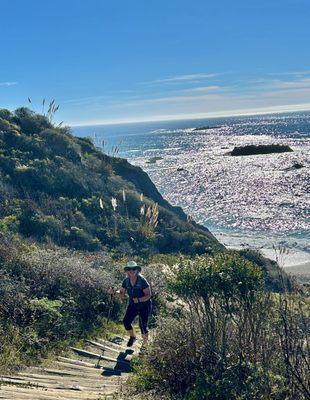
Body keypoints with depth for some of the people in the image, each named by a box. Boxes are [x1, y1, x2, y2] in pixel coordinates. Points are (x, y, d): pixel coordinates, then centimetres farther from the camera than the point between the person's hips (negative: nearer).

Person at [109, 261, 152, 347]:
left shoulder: (142, 281, -25)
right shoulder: (126, 281, -10)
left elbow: (148, 295, -21)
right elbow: (121, 294, -2)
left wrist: (139, 300, -36)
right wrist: (114, 292, -22)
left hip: (144, 306, -5)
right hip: (132, 305, 5)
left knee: (143, 325, -7)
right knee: (126, 321, -7)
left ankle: (145, 344, 19)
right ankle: (132, 337, 23)